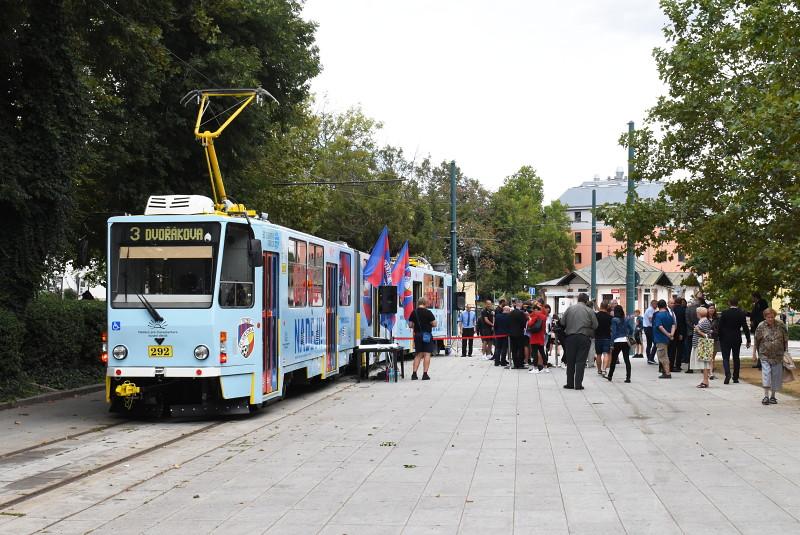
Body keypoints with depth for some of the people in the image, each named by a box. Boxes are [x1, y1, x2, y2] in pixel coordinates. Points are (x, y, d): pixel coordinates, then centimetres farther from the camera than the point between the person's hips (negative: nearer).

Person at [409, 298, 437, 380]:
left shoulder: (414, 312, 3)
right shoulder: (428, 312, -11)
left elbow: (410, 325, 5)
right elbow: (434, 324, -9)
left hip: (417, 335, 5)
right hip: (427, 335, -5)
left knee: (418, 355, 13)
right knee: (427, 354, -1)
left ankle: (414, 374, 8)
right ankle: (425, 374, -5)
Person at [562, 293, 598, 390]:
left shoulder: (569, 309, 1)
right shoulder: (590, 311, -4)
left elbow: (562, 322, 2)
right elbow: (595, 325, -2)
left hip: (570, 337, 2)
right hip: (584, 338, -2)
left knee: (570, 361, 9)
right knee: (581, 361, 1)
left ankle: (570, 383, 12)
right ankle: (578, 384, -2)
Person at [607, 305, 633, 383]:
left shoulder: (614, 320, -6)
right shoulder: (626, 319, 6)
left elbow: (613, 332, -9)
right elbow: (631, 329, 6)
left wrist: (611, 343, -7)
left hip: (617, 341, -3)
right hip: (626, 341, 3)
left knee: (613, 359, 11)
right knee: (627, 359, 1)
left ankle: (610, 376, 22)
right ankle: (628, 377, -4)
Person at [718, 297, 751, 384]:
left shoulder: (724, 313, -9)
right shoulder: (742, 314, -4)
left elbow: (720, 327, -7)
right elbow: (745, 328, -3)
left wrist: (720, 338, 3)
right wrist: (748, 340, 1)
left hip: (725, 339, -2)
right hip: (737, 339, 2)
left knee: (725, 358, 0)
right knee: (736, 358, 13)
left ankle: (727, 374, -23)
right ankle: (735, 377, 14)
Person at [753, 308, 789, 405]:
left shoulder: (780, 325, 0)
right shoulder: (761, 326, -4)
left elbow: (786, 339, 8)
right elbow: (756, 340, 2)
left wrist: (786, 350, 4)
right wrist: (754, 353, 2)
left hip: (778, 356, 2)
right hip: (765, 355, -2)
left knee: (776, 376, 5)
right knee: (766, 373, -13)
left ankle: (773, 396, 18)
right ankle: (766, 396, -11)